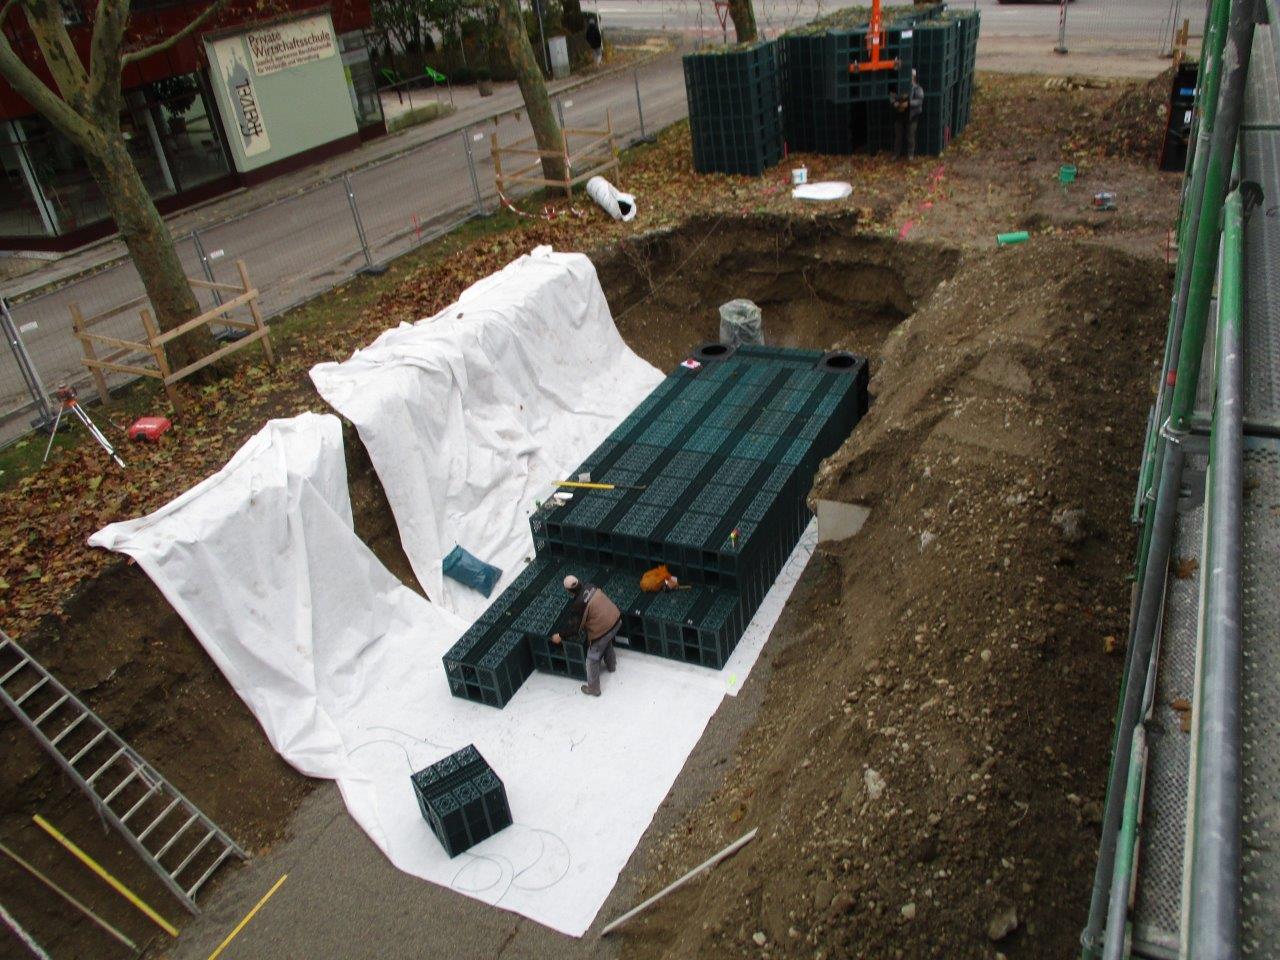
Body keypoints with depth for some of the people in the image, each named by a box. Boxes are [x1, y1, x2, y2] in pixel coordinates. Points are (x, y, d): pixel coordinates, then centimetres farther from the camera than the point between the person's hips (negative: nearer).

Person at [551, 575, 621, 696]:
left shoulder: (578, 604, -24)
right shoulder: (590, 586, -4)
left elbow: (573, 625, -12)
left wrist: (559, 635, 3)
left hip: (602, 630, -8)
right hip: (616, 619, 8)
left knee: (592, 659, 13)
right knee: (607, 643, 38)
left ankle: (593, 688, 27)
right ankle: (611, 665, 62)